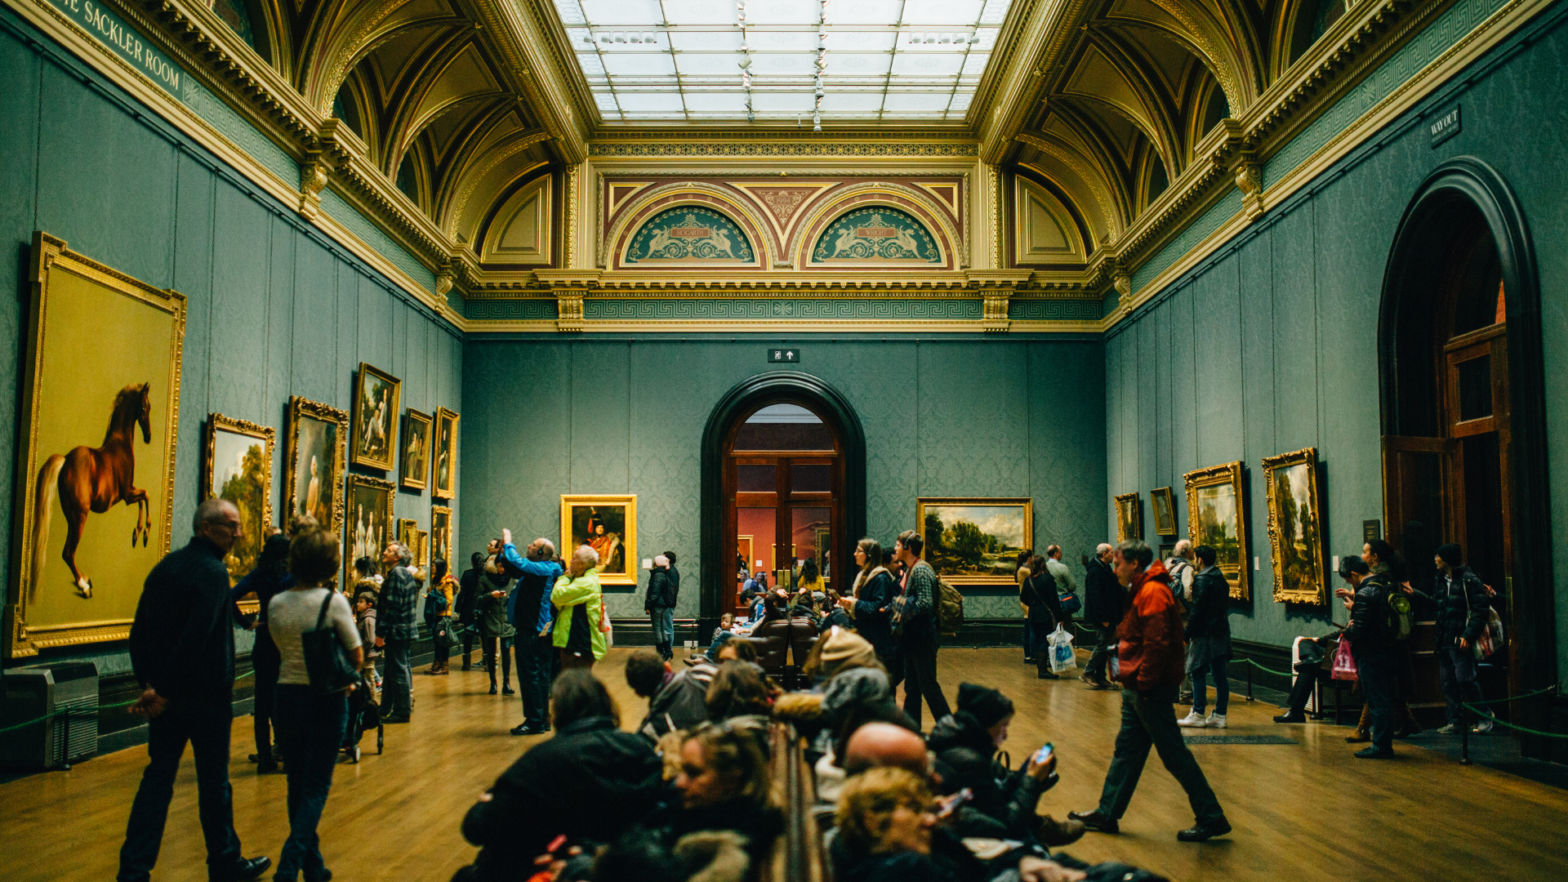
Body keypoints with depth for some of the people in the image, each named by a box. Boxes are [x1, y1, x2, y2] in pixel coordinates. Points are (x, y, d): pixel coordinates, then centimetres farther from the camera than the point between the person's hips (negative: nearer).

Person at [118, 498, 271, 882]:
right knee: (214, 782, 6)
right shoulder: (212, 571, -16)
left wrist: (148, 682, 6)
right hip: (204, 693, -7)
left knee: (157, 778, 9)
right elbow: (197, 637, -24)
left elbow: (139, 632, 10)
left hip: (166, 693, 7)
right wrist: (163, 690, -16)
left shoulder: (164, 566, 10)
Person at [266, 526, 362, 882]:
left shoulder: (276, 604, 0)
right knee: (316, 788, 5)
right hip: (325, 700, -4)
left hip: (287, 696, 4)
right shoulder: (333, 601, -13)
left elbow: (282, 648, 11)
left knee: (297, 785, 16)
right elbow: (357, 657, -11)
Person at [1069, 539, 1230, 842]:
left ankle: (1212, 818, 7)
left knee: (1173, 753, -3)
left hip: (1151, 690, -11)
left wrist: (1143, 684, -21)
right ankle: (1107, 814, 22)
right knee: (1126, 749, 14)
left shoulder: (1153, 593, -17)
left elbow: (1156, 644, -25)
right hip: (1138, 688, 11)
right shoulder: (1142, 591, 16)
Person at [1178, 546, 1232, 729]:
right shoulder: (1221, 578, 14)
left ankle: (1198, 715, -1)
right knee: (1220, 675, 7)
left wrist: (1187, 633, -11)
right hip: (1221, 632, 8)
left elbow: (1196, 611, -16)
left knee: (1198, 673, -2)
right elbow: (1225, 607, 17)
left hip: (1205, 634, -8)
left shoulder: (1201, 580, -12)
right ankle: (1219, 715, 10)